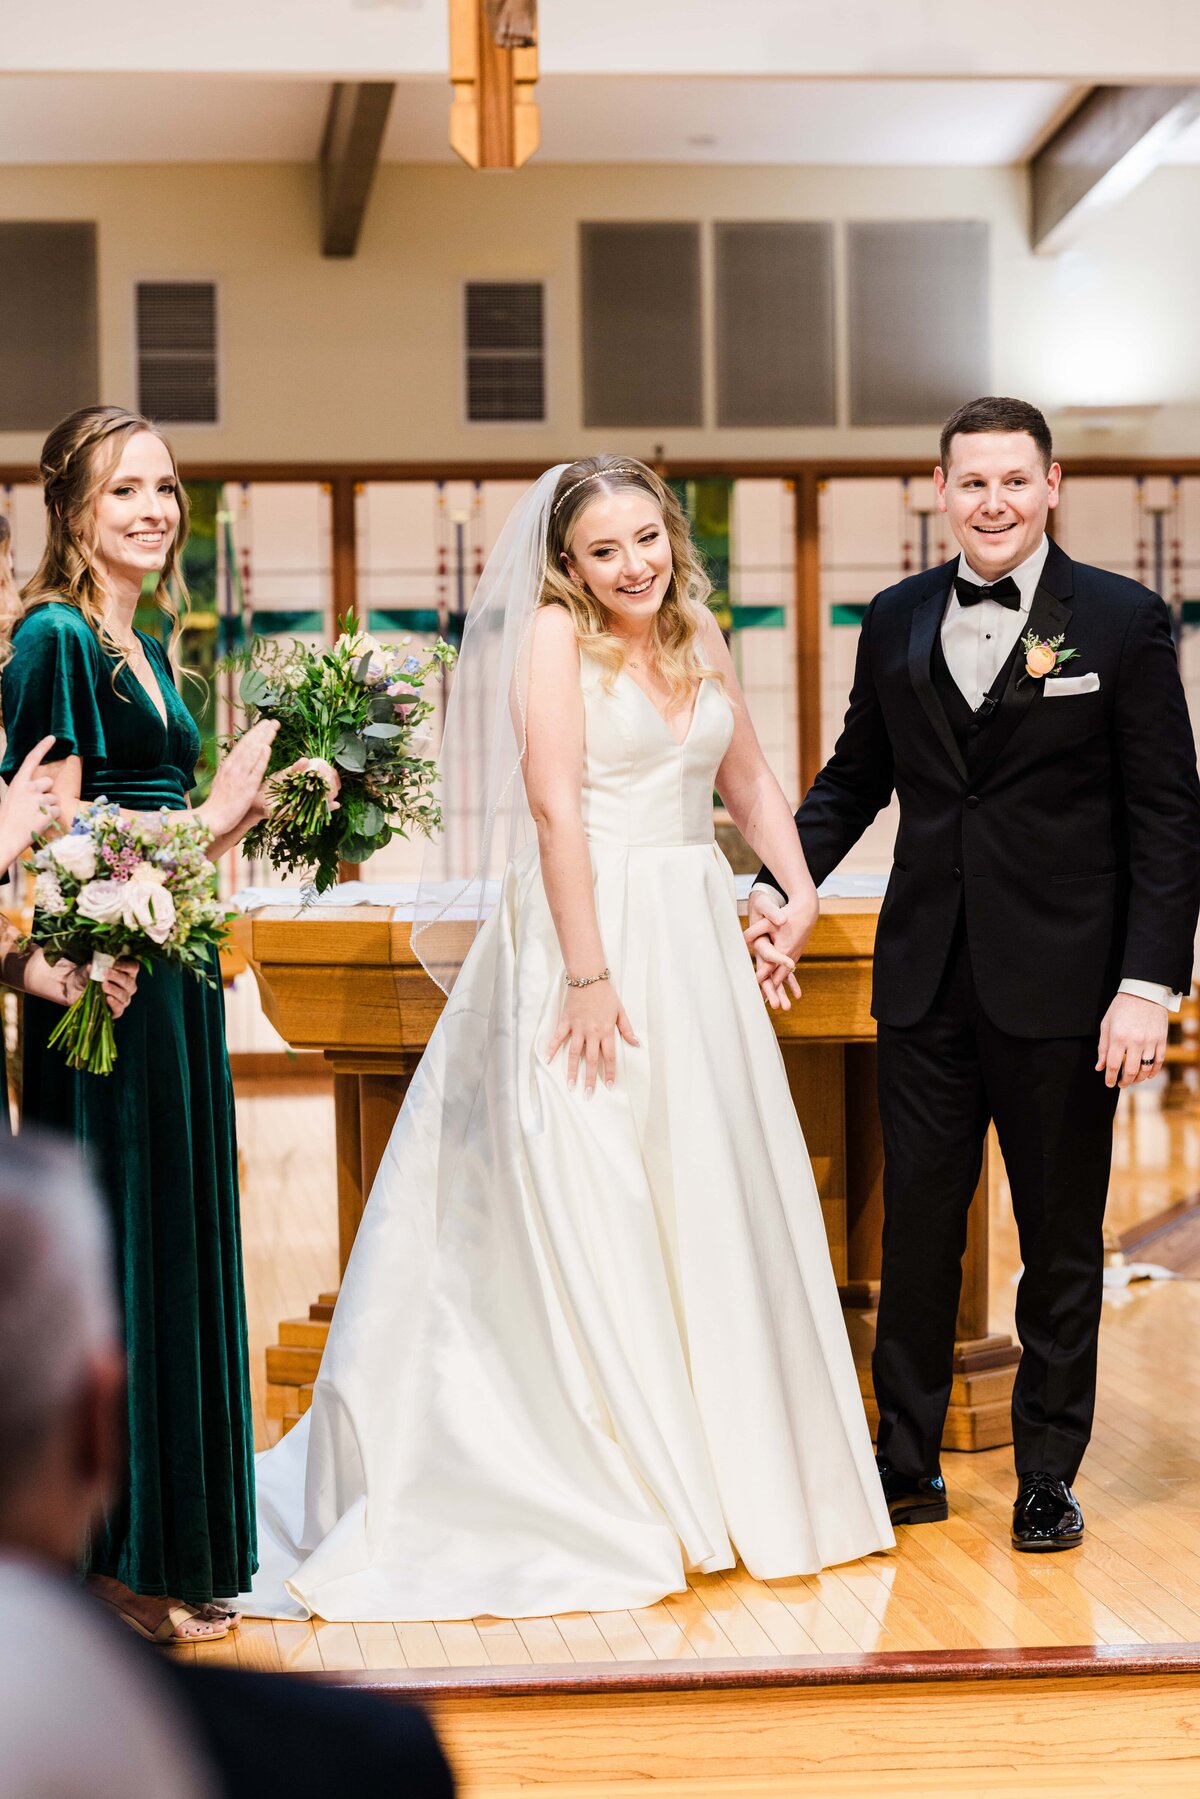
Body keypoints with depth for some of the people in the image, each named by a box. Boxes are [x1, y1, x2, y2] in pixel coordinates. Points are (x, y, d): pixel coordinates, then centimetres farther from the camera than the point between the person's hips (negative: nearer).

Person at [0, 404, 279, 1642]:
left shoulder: (145, 652, 17)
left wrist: (256, 806, 10)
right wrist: (210, 817, -11)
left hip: (170, 980, 9)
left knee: (179, 1247, 12)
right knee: (119, 1249, -3)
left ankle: (174, 1547, 21)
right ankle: (114, 1555, 6)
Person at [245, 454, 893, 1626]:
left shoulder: (700, 641, 11)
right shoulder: (554, 634, -9)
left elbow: (748, 783, 22)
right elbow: (552, 805, -16)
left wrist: (799, 888, 7)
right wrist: (588, 977, -20)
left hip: (696, 937, 7)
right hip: (589, 927, -7)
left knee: (716, 1205, 11)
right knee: (589, 1208, -2)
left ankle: (722, 1469, 24)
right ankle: (611, 1491, 6)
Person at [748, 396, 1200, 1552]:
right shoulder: (896, 621, 6)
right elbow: (854, 777, 16)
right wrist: (784, 887, 1)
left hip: (1060, 981, -3)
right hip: (926, 978, 3)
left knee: (1060, 1242, 8)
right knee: (915, 1227, 9)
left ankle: (1047, 1476, 21)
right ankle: (909, 1463, 22)